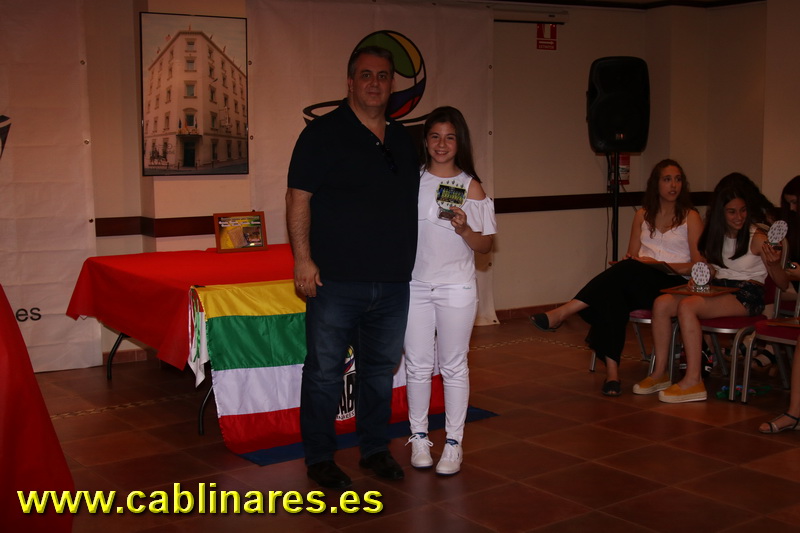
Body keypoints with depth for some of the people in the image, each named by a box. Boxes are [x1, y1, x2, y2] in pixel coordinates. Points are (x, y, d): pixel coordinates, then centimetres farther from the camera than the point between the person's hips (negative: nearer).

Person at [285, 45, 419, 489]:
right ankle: (319, 457, 16)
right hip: (336, 281, -5)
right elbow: (298, 198, -8)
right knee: (324, 371, 2)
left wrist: (406, 262, 16)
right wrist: (303, 259, -16)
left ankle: (375, 448, 29)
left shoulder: (403, 140, 14)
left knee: (380, 368, 14)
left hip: (392, 282, 6)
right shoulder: (322, 133, -4)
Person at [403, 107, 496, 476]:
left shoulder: (471, 187, 0)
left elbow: (484, 246, 1)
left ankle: (453, 442, 14)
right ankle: (419, 436, 22)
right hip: (414, 284, 2)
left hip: (456, 286, -1)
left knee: (453, 366, 4)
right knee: (417, 364, 7)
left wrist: (464, 229, -18)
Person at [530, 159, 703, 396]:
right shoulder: (643, 215, 20)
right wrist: (631, 260, -5)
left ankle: (562, 313, -39)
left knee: (627, 270, -35)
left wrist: (659, 264, -13)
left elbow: (698, 265, 0)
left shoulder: (691, 217, 7)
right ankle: (611, 371, -39)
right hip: (637, 283, 4)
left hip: (674, 284, -3)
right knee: (612, 297, -34)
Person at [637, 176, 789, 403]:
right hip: (717, 290, 6)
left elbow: (783, 284, -5)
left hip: (747, 294, -6)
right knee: (662, 303, -17)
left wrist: (774, 264, -27)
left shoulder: (757, 238, -4)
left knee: (687, 306, -31)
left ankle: (693, 381, -30)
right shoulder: (715, 235, 14)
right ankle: (660, 373, -13)